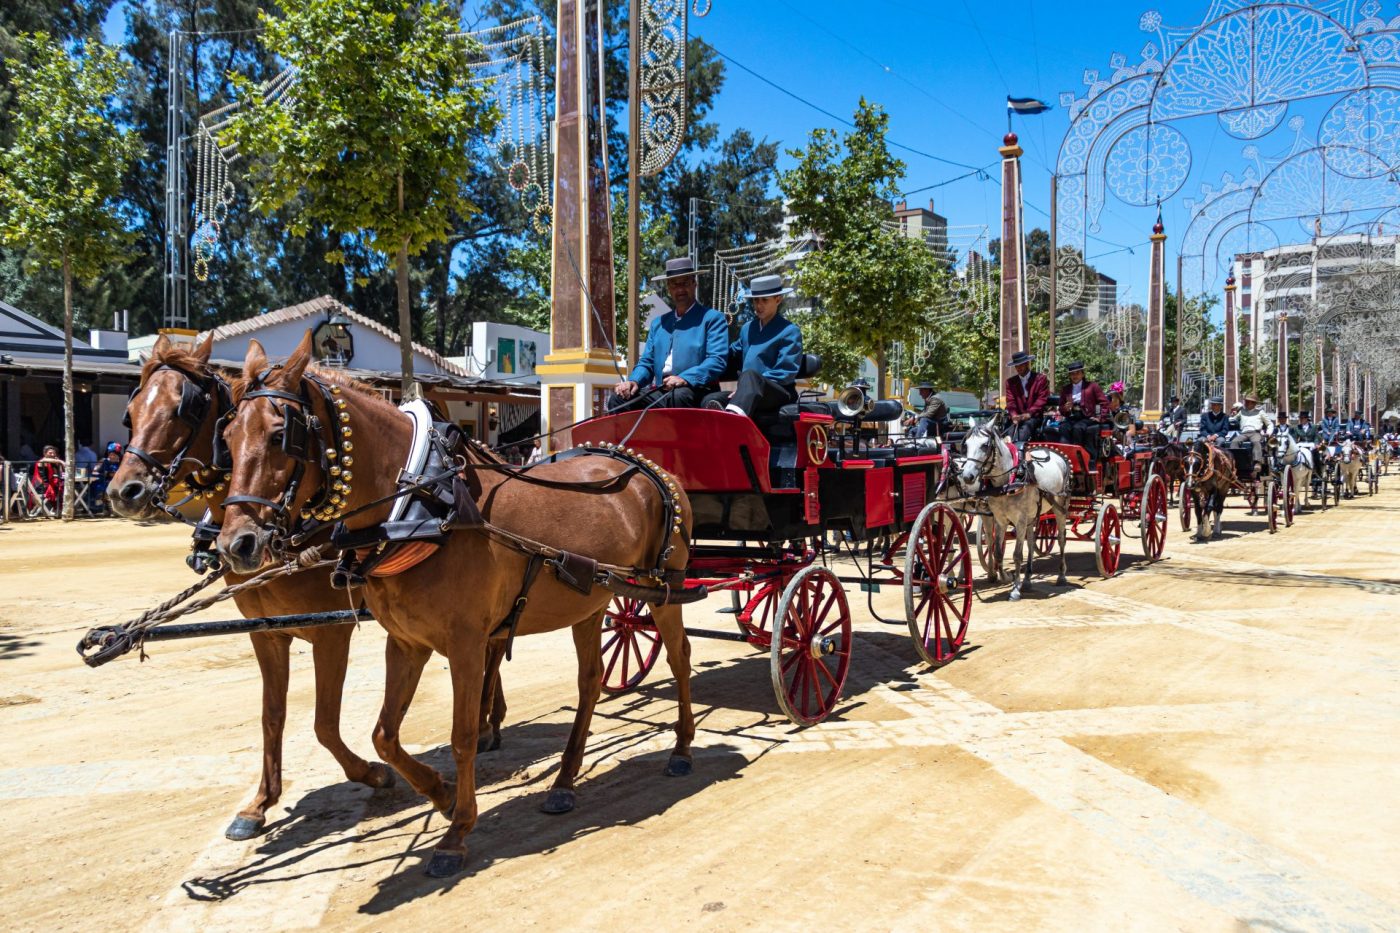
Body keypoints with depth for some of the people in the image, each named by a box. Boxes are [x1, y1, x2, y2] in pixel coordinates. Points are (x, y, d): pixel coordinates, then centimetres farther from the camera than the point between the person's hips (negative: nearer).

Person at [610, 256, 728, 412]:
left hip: (696, 394, -5)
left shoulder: (713, 319, 7)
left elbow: (717, 361, -6)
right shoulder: (659, 323, 25)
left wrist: (685, 378, -22)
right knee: (618, 398, -18)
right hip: (660, 393, 5)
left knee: (678, 395, -38)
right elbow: (646, 362, 22)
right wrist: (633, 381, -2)